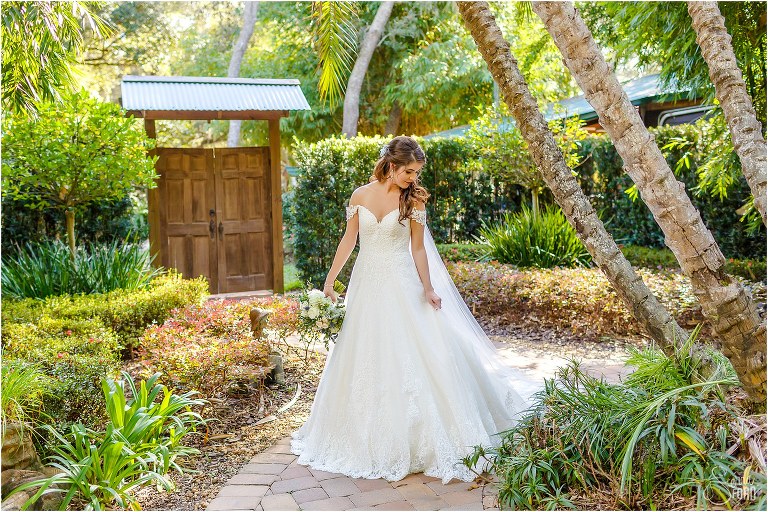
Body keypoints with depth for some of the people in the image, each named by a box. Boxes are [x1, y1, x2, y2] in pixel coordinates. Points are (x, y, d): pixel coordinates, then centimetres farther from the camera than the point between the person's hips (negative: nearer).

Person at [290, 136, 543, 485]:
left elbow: (418, 249, -1)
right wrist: (330, 280, 6)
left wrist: (428, 289, -8)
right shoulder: (360, 196, 1)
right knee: (363, 360, 11)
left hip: (401, 286, -3)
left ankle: (414, 438, 8)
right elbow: (349, 240, 7)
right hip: (366, 284, 3)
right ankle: (369, 440, 29)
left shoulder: (413, 200, -4)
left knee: (409, 357, -5)